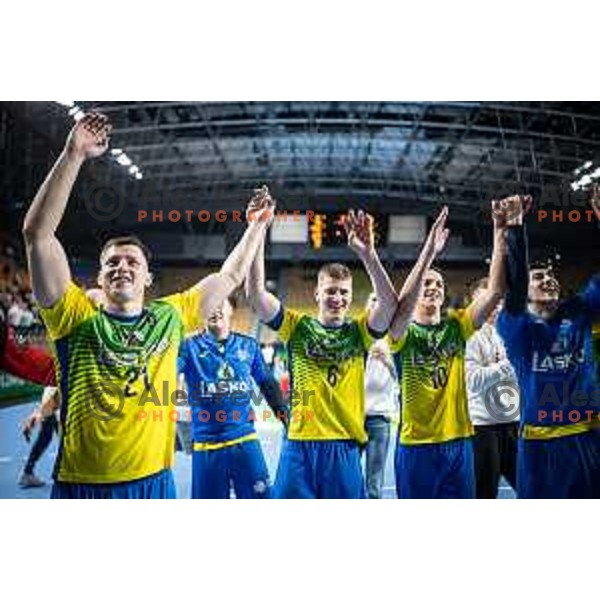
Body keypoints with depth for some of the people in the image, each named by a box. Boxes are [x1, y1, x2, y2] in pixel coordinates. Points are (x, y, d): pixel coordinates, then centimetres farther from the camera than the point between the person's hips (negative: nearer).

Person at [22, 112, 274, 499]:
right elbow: (38, 233, -11)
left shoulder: (169, 317, 4)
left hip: (154, 481, 2)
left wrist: (258, 224, 19)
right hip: (82, 487, -2)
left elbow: (231, 276, 15)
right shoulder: (78, 318, -3)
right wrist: (74, 156, -16)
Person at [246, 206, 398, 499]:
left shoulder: (359, 331, 5)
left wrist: (367, 254, -26)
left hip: (344, 447, 1)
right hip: (299, 444, 0)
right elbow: (255, 294, -8)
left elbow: (390, 303, -14)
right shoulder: (298, 327, 4)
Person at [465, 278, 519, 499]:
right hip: (484, 424, -5)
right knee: (484, 492, 3)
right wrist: (507, 365, -17)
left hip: (514, 420, 6)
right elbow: (473, 380, -20)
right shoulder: (469, 336, -7)